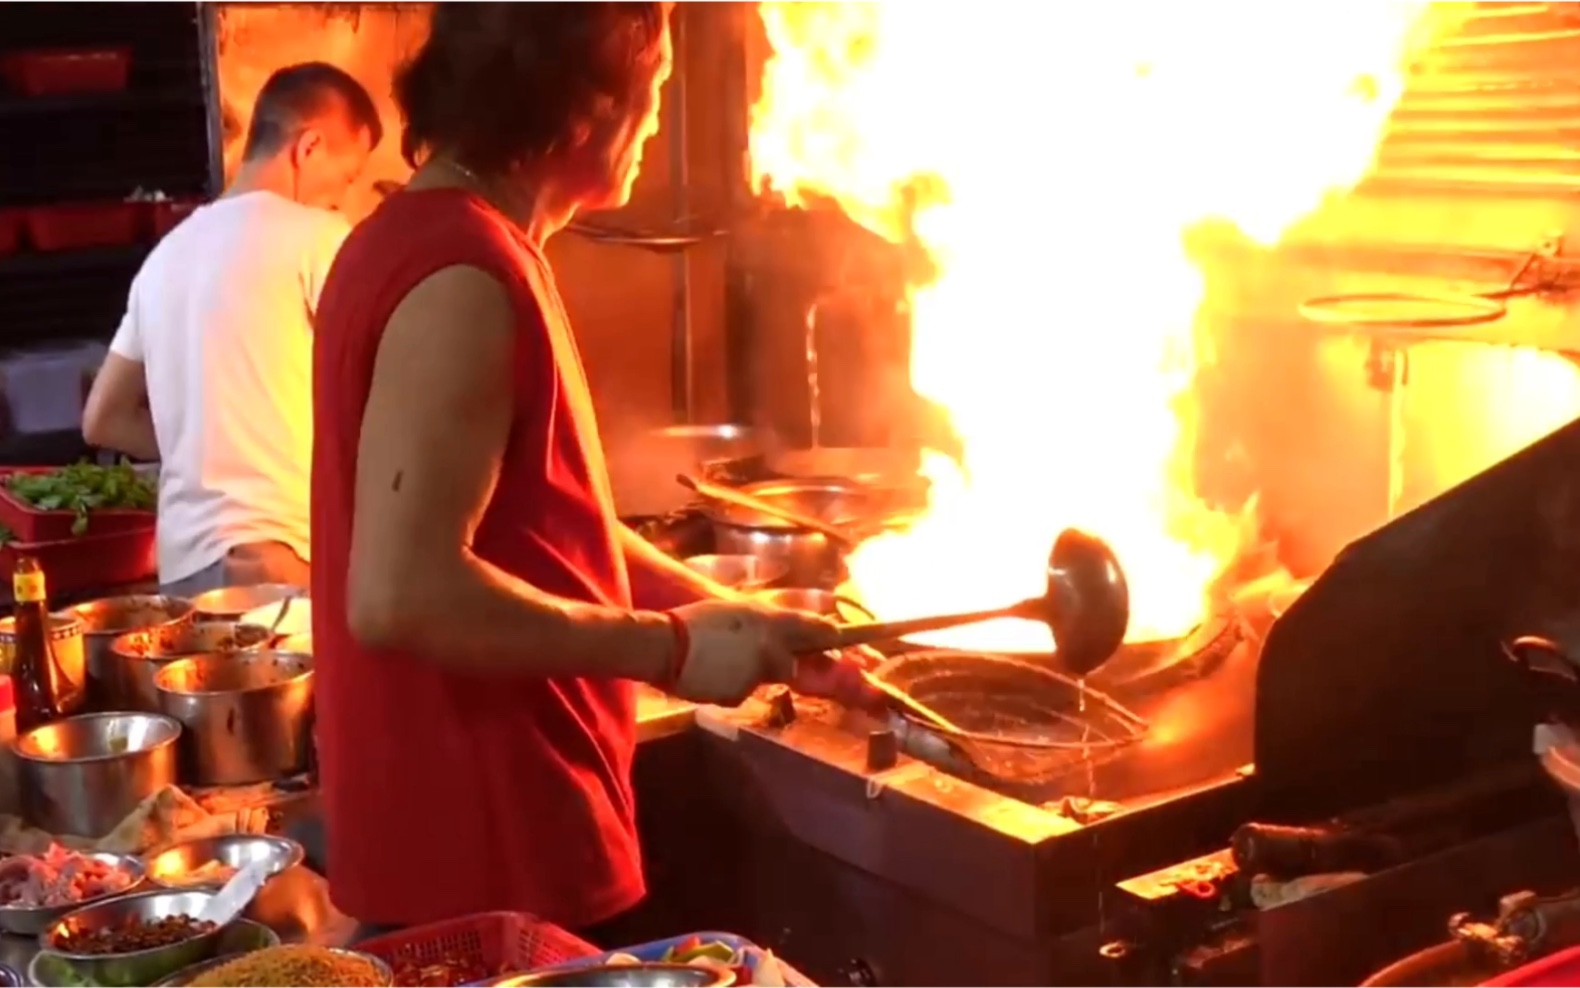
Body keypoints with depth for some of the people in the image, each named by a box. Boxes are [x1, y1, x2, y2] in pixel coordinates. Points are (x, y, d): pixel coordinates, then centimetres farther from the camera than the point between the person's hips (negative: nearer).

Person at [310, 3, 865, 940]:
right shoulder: (464, 277, -22)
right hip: (483, 858, -10)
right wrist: (672, 647, -20)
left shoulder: (447, 238, 11)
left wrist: (737, 620, 15)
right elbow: (400, 593, -29)